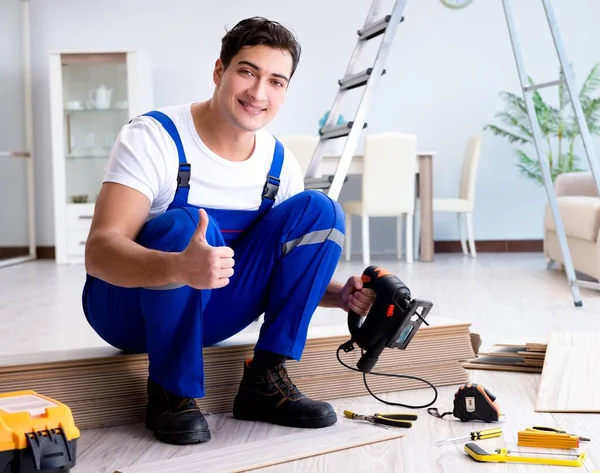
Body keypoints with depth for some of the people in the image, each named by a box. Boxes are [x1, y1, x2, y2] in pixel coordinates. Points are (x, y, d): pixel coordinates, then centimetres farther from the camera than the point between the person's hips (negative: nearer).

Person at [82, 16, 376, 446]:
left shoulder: (281, 165, -3)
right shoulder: (154, 137, -20)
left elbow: (281, 268, 6)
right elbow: (99, 251, -30)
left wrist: (340, 294, -16)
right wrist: (178, 268, -51)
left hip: (212, 309, 5)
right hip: (128, 304, -5)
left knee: (320, 211, -11)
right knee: (185, 226, -36)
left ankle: (265, 380, -11)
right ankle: (171, 392, -17)